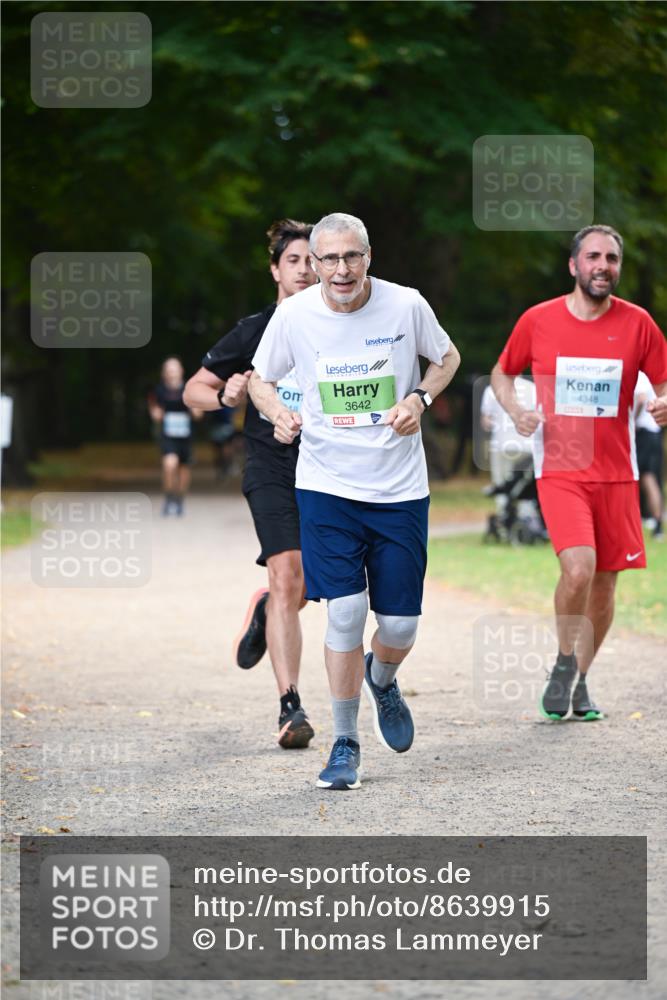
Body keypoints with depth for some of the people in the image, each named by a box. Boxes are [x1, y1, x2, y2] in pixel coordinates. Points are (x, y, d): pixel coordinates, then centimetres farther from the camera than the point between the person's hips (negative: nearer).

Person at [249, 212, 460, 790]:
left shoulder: (406, 306, -7)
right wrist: (278, 412, -12)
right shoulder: (293, 315, -7)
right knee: (346, 615, -9)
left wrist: (419, 400, -8)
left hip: (400, 488, 1)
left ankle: (382, 679, 39)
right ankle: (345, 743, 7)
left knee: (400, 623, 2)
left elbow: (447, 358, 11)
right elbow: (260, 377, 10)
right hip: (326, 486, -1)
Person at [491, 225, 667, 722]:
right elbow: (502, 373, 14)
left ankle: (580, 682, 24)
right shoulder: (538, 321, -1)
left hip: (616, 472, 2)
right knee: (578, 568, -21)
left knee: (604, 581, 6)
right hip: (560, 470, -2)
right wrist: (516, 410, -5)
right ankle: (564, 666, 2)